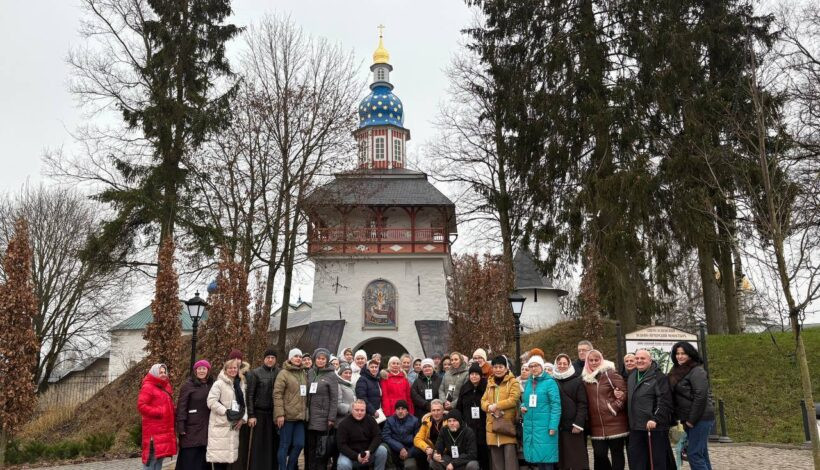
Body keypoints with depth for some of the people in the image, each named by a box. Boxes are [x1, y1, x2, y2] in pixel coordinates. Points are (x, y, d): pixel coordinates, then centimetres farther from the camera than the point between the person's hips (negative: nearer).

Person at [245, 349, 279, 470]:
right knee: (258, 445, 1)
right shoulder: (255, 373, 0)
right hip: (260, 413, -2)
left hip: (275, 413, 2)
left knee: (273, 444, 3)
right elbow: (250, 395, -2)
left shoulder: (280, 373, 6)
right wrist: (251, 415, -7)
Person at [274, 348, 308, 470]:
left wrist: (305, 411, 13)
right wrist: (279, 414, -18)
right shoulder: (283, 373, -5)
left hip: (300, 415, 6)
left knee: (299, 444, 4)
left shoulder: (304, 374, 15)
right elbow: (277, 394, -11)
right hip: (287, 415, -6)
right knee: (285, 445, 0)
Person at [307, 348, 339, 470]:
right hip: (310, 415, 4)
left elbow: (334, 399, -6)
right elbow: (306, 393, 13)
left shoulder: (331, 375, -3)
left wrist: (332, 418, -11)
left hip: (323, 416, -4)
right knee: (310, 445, 6)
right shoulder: (310, 373, 10)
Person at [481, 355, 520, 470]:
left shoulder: (513, 382, 0)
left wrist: (496, 406, -14)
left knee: (510, 454, -10)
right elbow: (483, 401, 11)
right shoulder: (490, 383, 18)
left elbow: (513, 399, -13)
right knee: (496, 458, 10)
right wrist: (490, 407, -11)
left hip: (508, 424, -5)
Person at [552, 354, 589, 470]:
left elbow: (582, 404, -5)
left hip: (573, 425, -3)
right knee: (562, 458, 6)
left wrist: (578, 424, -13)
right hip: (558, 426, 3)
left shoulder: (577, 381, 1)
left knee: (578, 459, -1)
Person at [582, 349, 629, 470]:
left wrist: (616, 406, -14)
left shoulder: (610, 373, -6)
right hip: (597, 425, 4)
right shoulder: (585, 378, 9)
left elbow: (625, 391, -10)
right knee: (599, 454, 4)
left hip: (615, 423, -4)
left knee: (617, 453, 5)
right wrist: (587, 420, 7)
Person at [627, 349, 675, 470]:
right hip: (636, 427, 7)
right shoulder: (632, 377, 16)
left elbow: (664, 401, -16)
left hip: (655, 426, -7)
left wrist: (655, 419, -22)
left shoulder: (659, 377, -8)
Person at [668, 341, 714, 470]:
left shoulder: (696, 371, -13)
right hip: (689, 418, 9)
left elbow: (700, 397, -20)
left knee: (694, 453, -9)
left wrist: (692, 420, -18)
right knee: (701, 453, 12)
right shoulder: (677, 371, 12)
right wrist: (683, 418, 11)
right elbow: (676, 397, 17)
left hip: (700, 418, -9)